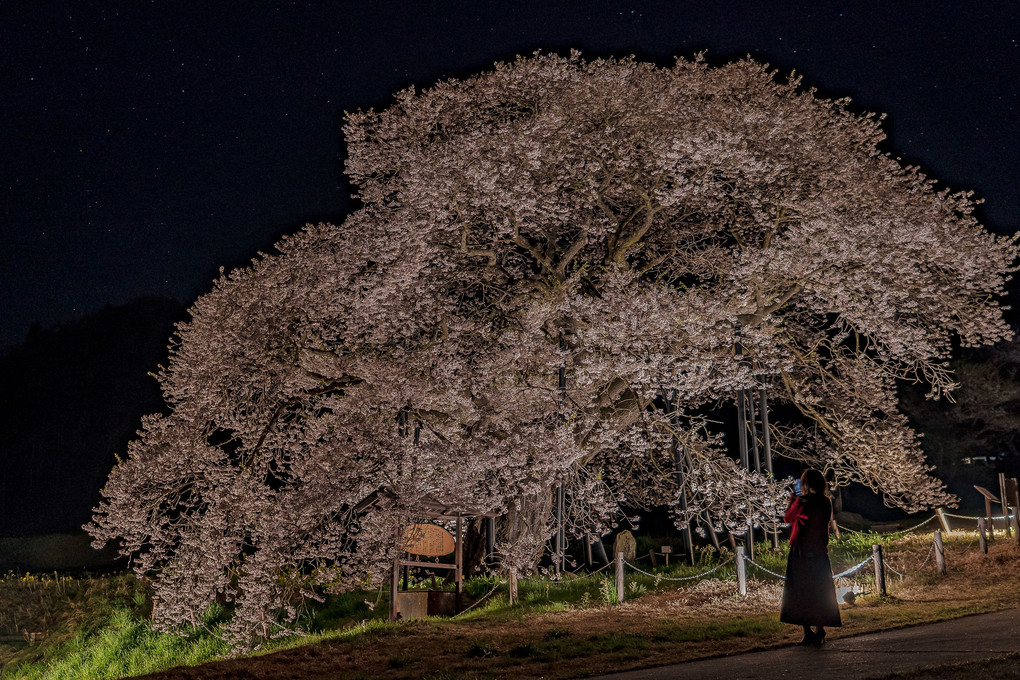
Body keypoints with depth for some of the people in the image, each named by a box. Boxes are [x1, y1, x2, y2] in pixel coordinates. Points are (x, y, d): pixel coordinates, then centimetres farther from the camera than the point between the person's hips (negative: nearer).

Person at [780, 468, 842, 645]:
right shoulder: (826, 503, 2)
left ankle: (807, 632, 0)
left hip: (801, 551, -5)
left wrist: (792, 500, 15)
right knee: (820, 593, 14)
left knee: (800, 593, 3)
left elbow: (787, 518, 0)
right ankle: (820, 630, 12)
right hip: (820, 551, 5)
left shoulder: (802, 502, -14)